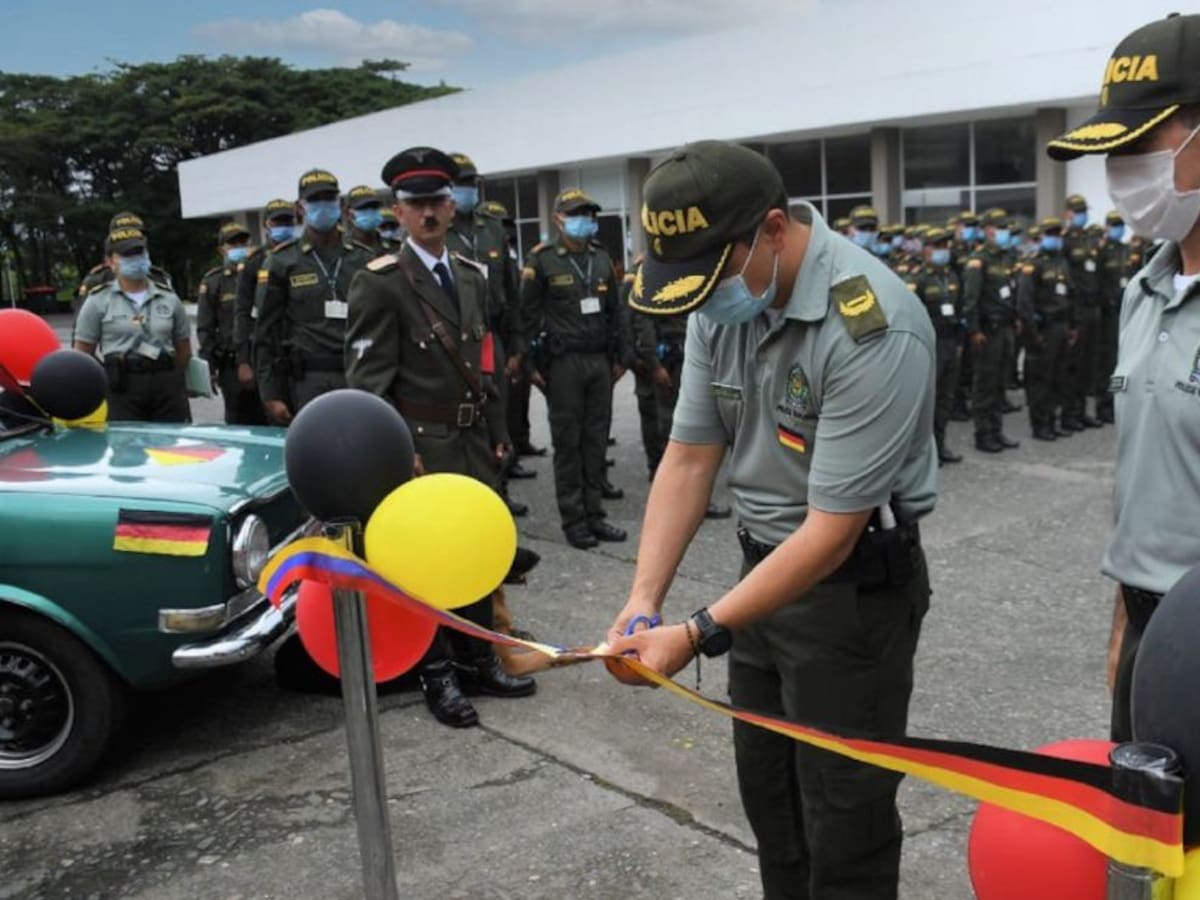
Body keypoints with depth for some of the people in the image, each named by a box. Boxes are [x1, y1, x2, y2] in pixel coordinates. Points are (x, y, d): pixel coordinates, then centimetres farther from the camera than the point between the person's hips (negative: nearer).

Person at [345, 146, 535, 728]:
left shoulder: (471, 275, 13)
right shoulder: (380, 282, -9)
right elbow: (368, 377, -13)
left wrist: (498, 433, 14)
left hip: (474, 440, 7)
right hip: (422, 445, -6)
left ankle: (477, 660, 29)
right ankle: (437, 675, 17)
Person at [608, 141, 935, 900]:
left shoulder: (873, 328, -27)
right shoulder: (724, 300, -4)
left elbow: (832, 531, -26)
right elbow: (688, 457, -2)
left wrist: (698, 636, -25)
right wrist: (644, 600, -11)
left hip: (854, 585, -7)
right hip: (767, 566, 7)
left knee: (843, 814, 6)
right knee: (767, 789, 20)